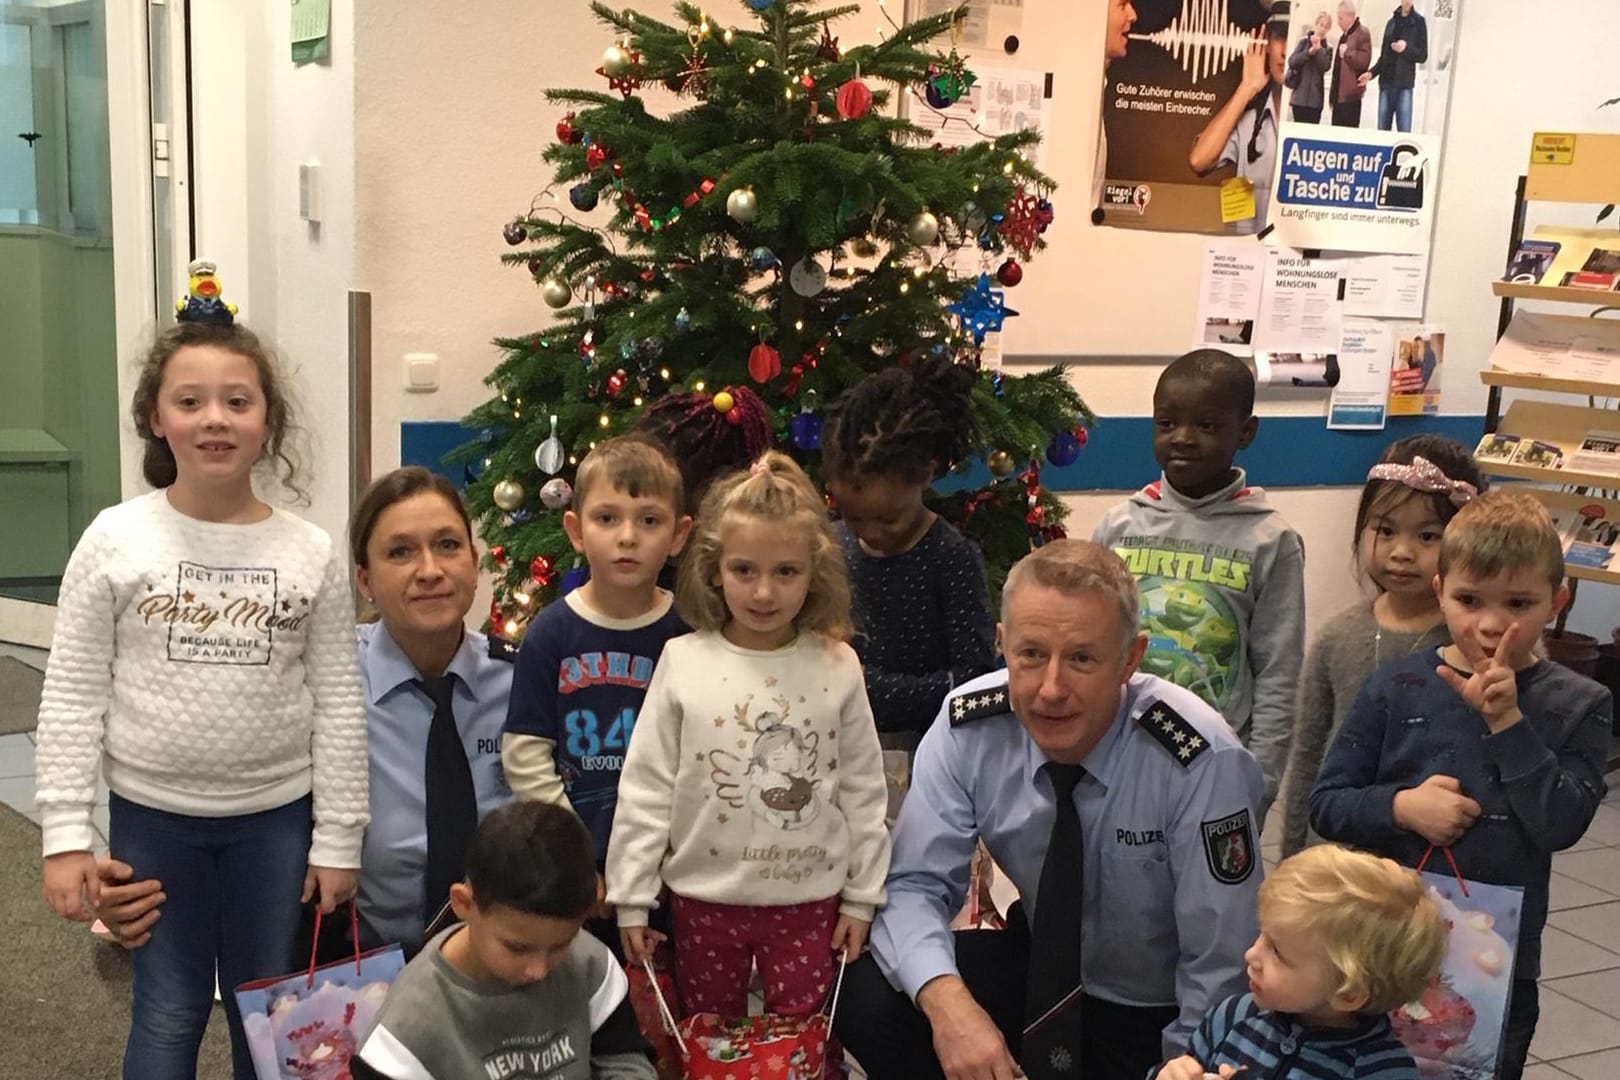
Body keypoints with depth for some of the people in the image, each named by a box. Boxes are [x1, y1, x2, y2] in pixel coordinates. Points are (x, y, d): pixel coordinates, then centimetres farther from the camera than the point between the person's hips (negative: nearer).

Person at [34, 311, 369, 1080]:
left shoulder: (312, 553, -7)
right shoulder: (115, 540, -9)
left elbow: (338, 704, -3)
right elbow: (72, 698, -5)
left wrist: (338, 837, -2)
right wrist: (66, 832, -8)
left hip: (276, 815, 1)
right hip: (152, 813, 0)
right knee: (168, 1011, 13)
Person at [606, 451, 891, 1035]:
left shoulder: (836, 667, -5)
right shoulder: (683, 662, -7)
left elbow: (863, 790, 2)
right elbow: (645, 789, -3)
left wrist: (861, 896, 3)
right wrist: (631, 897, -2)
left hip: (809, 902, 0)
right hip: (706, 898, 1)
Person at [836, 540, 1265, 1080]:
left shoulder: (1202, 762, -28)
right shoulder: (967, 725, -17)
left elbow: (1220, 973, -20)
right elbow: (914, 883, -14)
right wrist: (945, 998, -33)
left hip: (1159, 1016, -2)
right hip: (1039, 967, 2)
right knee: (865, 998, -19)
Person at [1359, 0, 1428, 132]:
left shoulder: (1418, 22, 2)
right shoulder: (1391, 22, 15)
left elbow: (1422, 55, 0)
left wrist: (1406, 48, -16)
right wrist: (1371, 73, 5)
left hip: (1404, 83, -4)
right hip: (1386, 82, 5)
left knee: (1404, 131, -9)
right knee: (1382, 129, 4)